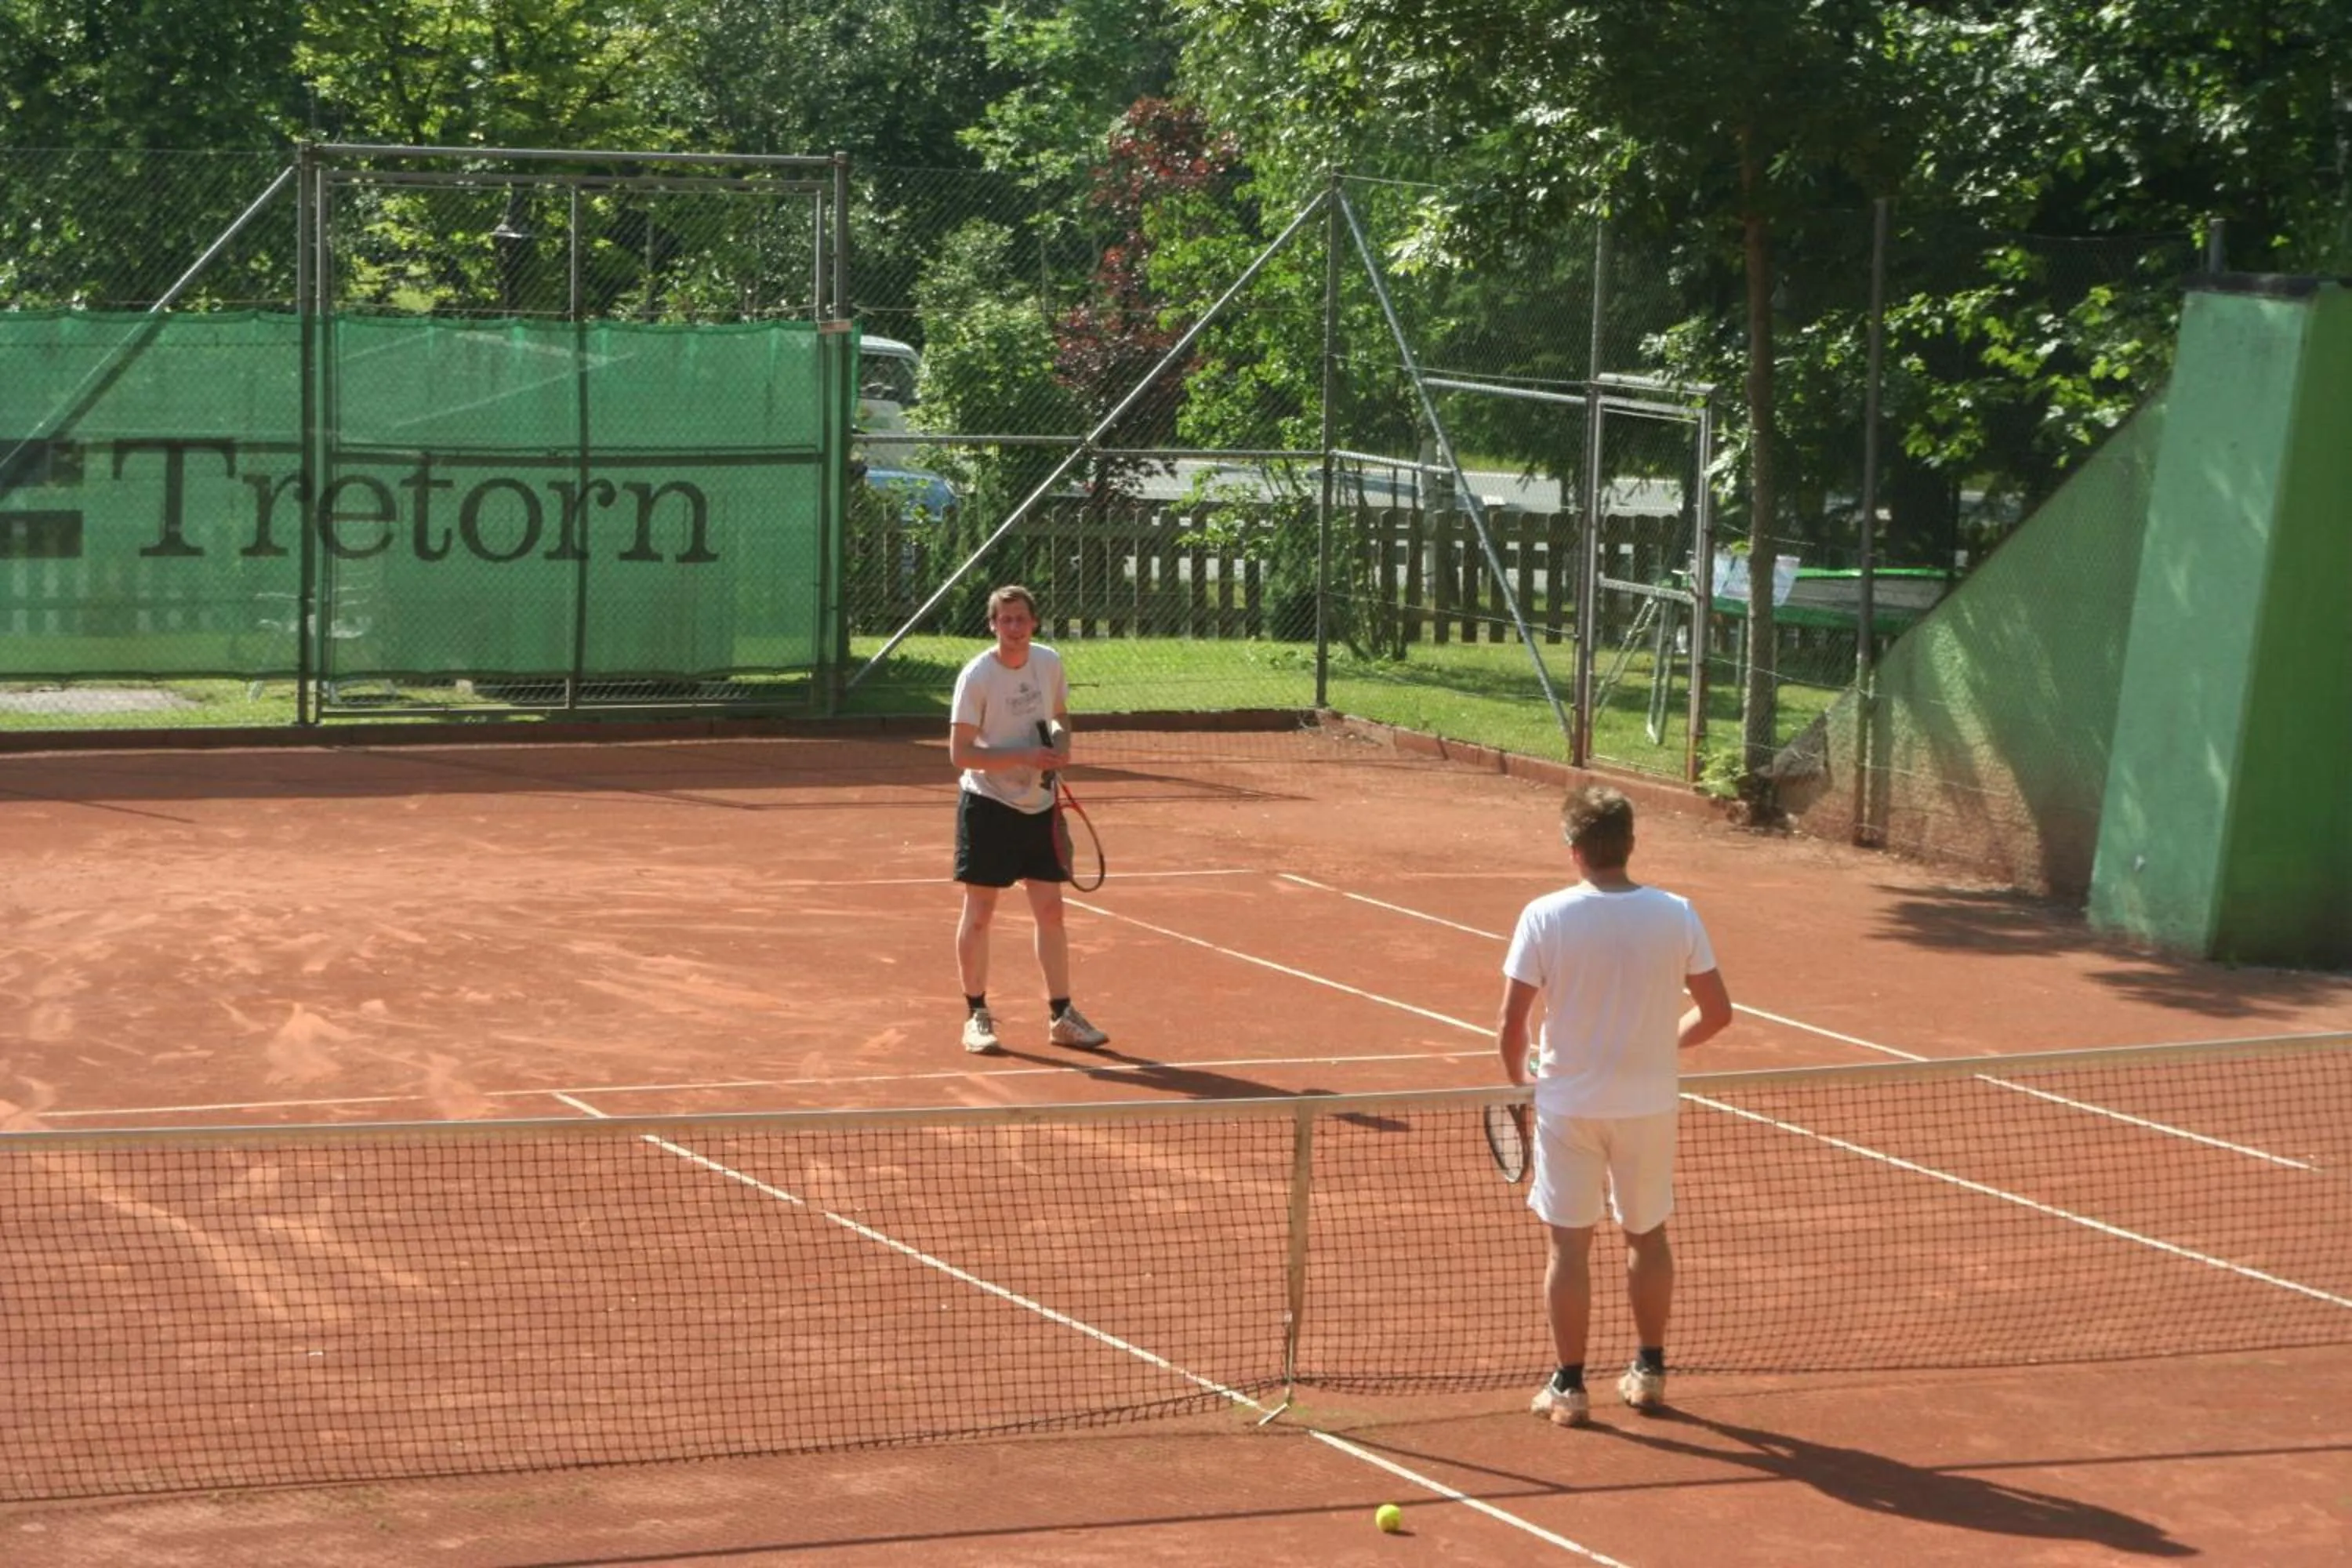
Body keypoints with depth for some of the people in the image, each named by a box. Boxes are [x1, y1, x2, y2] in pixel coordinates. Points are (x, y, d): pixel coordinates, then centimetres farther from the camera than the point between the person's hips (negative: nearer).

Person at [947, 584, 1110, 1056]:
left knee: (1050, 910, 5)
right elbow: (960, 753, -18)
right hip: (988, 804, -5)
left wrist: (1061, 744, -4)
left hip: (1038, 805, 5)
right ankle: (977, 1016, 12)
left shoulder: (1049, 662, 0)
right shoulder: (977, 676, -15)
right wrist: (1024, 757, -24)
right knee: (979, 913, 1)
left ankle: (1062, 1016, 13)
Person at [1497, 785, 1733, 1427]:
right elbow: (1716, 1012, -2)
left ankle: (1569, 1386, 12)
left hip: (1569, 1103, -2)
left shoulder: (1545, 917, -13)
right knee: (1647, 1235, 19)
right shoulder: (1676, 915, -7)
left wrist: (1521, 1074, 8)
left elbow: (1511, 1027, -12)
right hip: (1648, 1103, 2)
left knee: (1570, 1245, 7)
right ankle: (1649, 1372, 29)